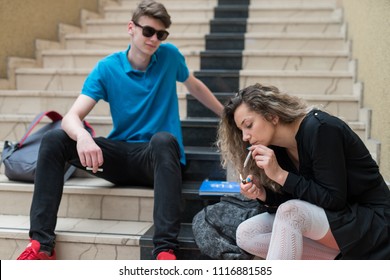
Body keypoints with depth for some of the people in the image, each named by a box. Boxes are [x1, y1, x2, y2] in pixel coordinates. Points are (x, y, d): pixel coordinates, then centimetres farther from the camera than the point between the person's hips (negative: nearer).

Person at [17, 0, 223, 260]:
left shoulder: (170, 56, 1)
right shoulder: (107, 68, -3)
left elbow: (195, 86, 22)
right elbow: (71, 117, -13)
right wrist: (82, 136, -38)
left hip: (158, 159, -1)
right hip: (121, 157, 2)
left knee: (163, 140, -38)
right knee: (54, 140, -19)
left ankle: (166, 249, -42)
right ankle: (42, 243, -19)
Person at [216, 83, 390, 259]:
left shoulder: (320, 129, -21)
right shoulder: (279, 148, 0)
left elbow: (334, 200, -23)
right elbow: (288, 203, 3)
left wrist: (280, 175, -25)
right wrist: (262, 194, -16)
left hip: (373, 220, -8)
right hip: (328, 217, 8)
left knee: (290, 213, -32)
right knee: (246, 234, -5)